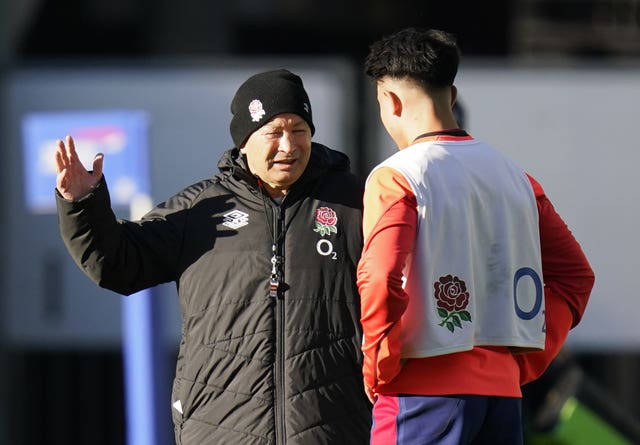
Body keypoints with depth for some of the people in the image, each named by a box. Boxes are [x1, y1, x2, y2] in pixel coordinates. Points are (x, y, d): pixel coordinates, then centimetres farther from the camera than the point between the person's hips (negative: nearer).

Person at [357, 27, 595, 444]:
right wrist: (525, 361, 15)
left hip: (424, 393, -6)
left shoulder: (395, 178, -8)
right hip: (502, 390, 6)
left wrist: (378, 368, -8)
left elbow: (380, 280, -21)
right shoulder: (513, 175, 12)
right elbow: (575, 273, 15)